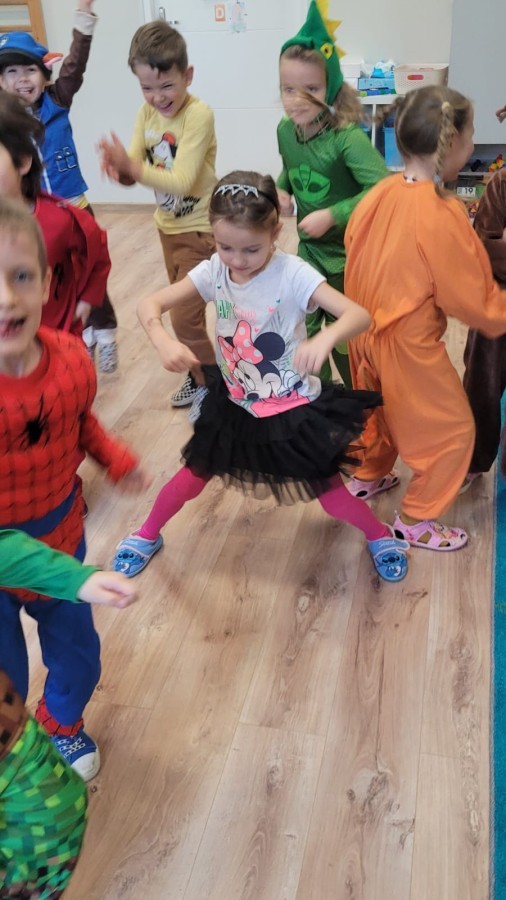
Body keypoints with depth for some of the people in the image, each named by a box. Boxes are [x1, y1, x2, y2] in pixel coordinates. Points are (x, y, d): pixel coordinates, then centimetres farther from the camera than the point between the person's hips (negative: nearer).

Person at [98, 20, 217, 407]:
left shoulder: (198, 115, -23)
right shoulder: (147, 112, -2)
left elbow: (181, 182, -30)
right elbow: (134, 171, -6)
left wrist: (132, 166, -36)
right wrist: (118, 168, -28)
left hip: (199, 229, -7)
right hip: (168, 225, 8)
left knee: (185, 317, -5)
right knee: (185, 310, 20)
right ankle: (199, 374, 38)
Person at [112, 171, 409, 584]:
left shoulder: (292, 274, -24)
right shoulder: (213, 272, -12)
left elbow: (359, 314, -33)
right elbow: (150, 305, -12)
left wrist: (325, 338, -55)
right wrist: (164, 341, -35)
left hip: (295, 408, -3)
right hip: (235, 404, 3)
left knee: (329, 494, 6)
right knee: (193, 476, 15)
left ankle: (381, 536, 38)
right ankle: (147, 535, 42)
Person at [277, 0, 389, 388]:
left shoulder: (347, 137, -25)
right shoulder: (285, 131, -4)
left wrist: (332, 215, -31)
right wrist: (281, 190, -3)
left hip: (347, 254, -6)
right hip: (308, 250, 6)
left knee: (343, 336, 9)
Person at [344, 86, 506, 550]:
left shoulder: (381, 193, -6)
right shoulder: (444, 216, -26)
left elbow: (355, 247, 9)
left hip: (368, 330, 8)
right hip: (408, 343, -8)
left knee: (382, 408, 31)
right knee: (452, 429, 10)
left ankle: (368, 476, 51)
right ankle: (416, 520, 22)